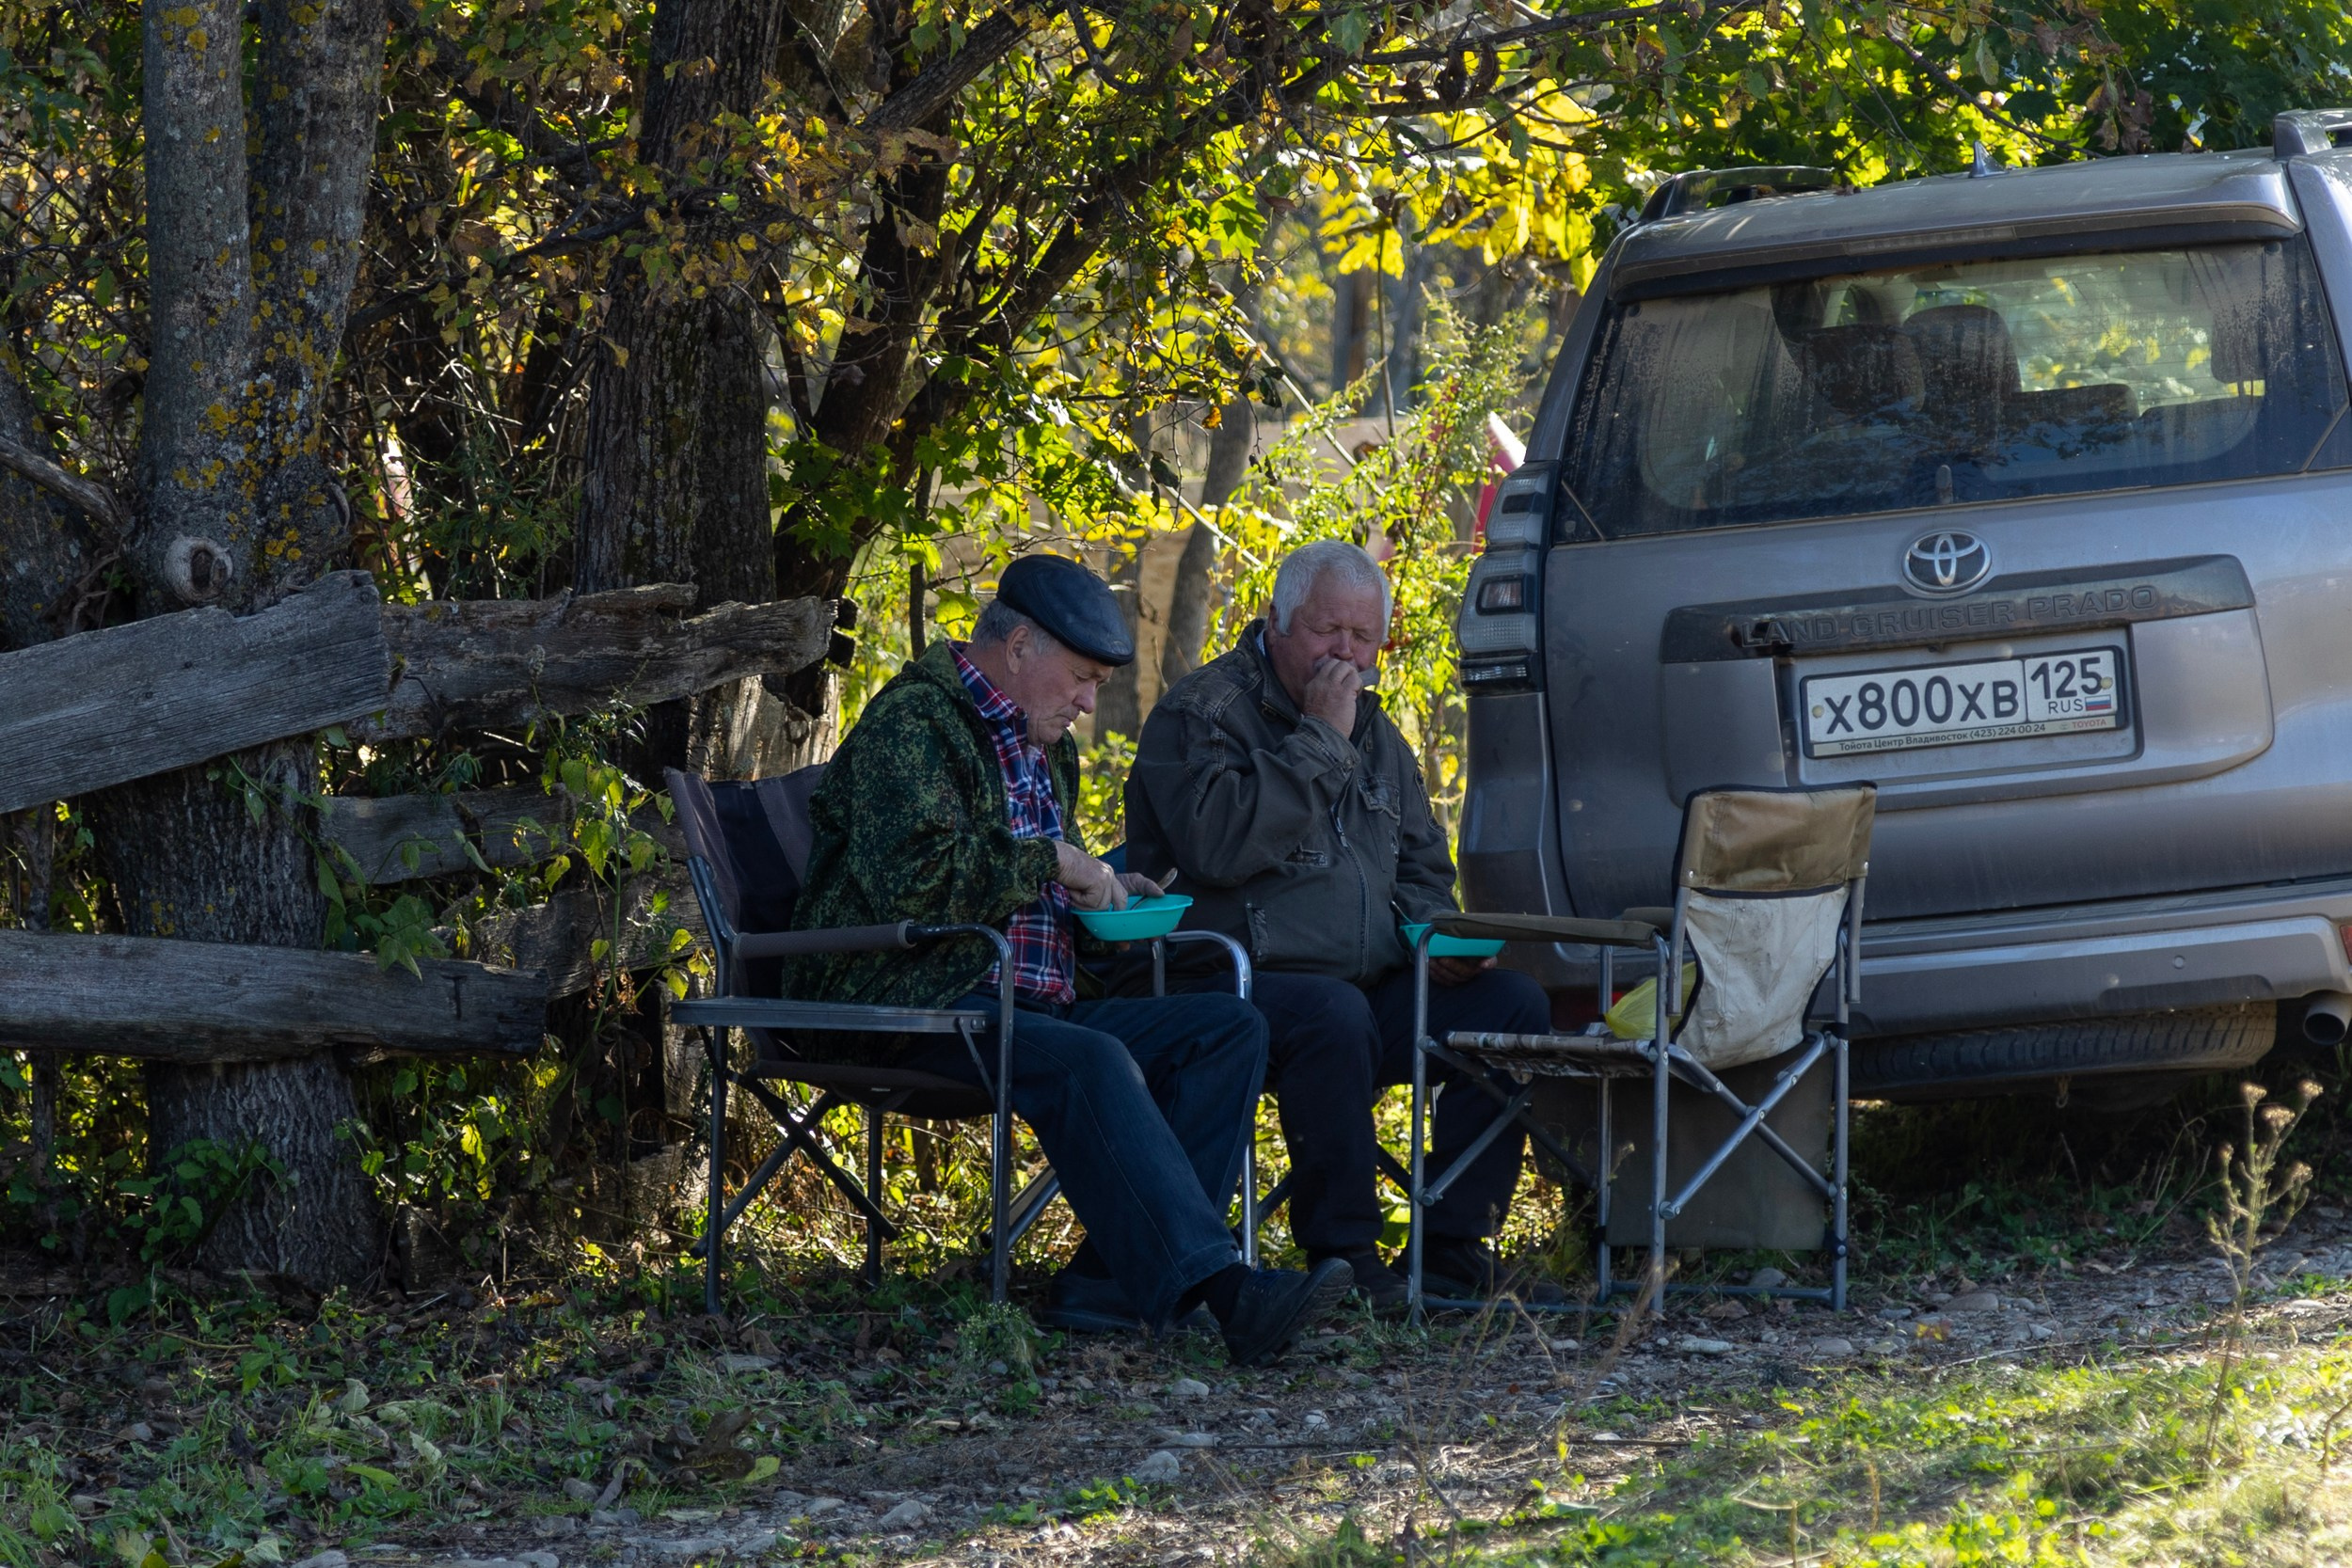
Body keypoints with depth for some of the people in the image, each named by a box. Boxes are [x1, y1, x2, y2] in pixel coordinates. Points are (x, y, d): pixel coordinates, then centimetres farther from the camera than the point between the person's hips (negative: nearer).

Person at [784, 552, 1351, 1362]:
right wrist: (1051, 862, -14)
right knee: (1093, 1063, -35)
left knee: (1231, 1028, -9)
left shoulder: (1045, 745, 23)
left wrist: (1100, 887, 16)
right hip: (919, 1010, -9)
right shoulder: (912, 724, -7)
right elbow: (912, 878, -22)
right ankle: (1214, 1285, -45)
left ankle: (1116, 1281, -22)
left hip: (1034, 1006, 9)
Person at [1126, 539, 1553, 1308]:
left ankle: (1452, 1245, -10)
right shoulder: (1201, 713, -4)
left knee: (1515, 1004, -11)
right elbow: (1218, 845, -23)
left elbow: (1422, 869, 30)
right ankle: (1342, 1253, -27)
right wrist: (1318, 743, -17)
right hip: (1233, 989, -8)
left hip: (1370, 989, 8)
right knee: (1336, 1013, -38)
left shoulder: (1376, 736, 20)